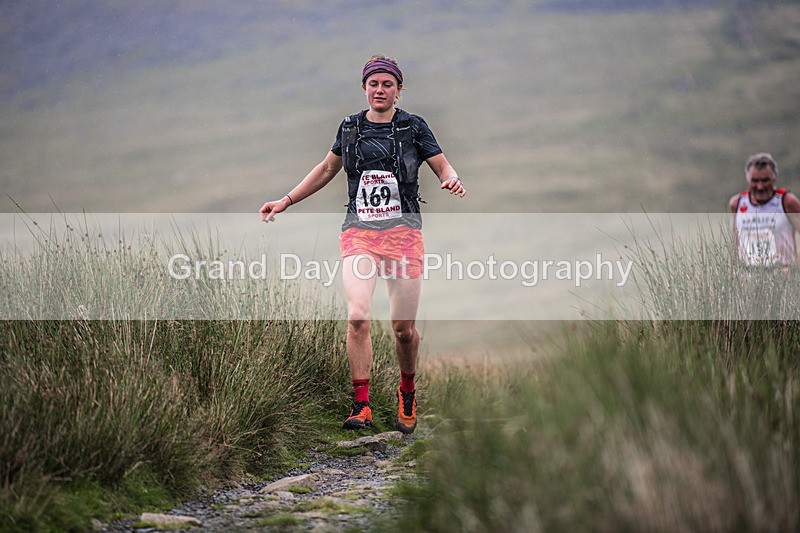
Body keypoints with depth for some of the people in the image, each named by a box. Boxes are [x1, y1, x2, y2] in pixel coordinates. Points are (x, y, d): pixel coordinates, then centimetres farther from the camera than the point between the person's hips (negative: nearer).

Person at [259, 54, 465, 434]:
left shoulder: (413, 127, 3)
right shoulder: (350, 127, 10)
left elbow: (443, 166, 6)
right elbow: (327, 169, 23)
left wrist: (451, 181, -19)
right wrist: (286, 201, 21)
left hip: (403, 231, -1)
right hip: (359, 232, 2)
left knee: (403, 327, 0)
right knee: (357, 316, -18)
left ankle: (407, 393, 27)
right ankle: (361, 405, -13)